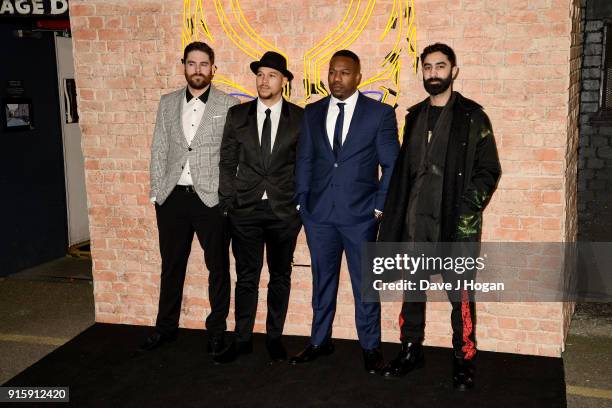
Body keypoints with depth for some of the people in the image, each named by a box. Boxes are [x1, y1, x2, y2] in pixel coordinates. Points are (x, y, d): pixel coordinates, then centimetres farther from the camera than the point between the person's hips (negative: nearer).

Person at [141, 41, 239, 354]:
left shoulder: (228, 105, -2)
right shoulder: (167, 103, 9)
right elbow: (159, 150, 10)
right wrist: (157, 192, 4)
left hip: (212, 198, -3)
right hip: (172, 197, 4)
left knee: (217, 267, 8)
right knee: (171, 265, 14)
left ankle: (216, 329, 23)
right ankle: (166, 327, 29)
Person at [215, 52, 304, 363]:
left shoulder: (300, 118, 0)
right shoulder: (237, 115, 4)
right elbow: (227, 162, 6)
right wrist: (227, 203, 0)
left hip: (284, 210, 0)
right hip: (246, 209, 1)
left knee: (280, 276, 10)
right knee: (246, 277, 6)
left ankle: (274, 337, 25)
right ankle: (242, 339, 19)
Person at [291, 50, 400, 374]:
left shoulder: (380, 113, -2)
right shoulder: (312, 113, 8)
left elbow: (391, 165, -1)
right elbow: (304, 161, 11)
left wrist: (380, 207, -7)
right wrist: (301, 202, 5)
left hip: (360, 214, -3)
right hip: (319, 213, 3)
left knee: (365, 284, 5)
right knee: (322, 280, 14)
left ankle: (370, 347, 19)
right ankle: (320, 341, 28)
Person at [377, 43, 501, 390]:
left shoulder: (472, 116, 0)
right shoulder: (415, 116, 14)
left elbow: (488, 170, -3)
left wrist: (466, 211, -13)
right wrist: (395, 215, 9)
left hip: (455, 224, -4)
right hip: (415, 221, 5)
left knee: (460, 294, 2)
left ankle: (464, 360, 16)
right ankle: (411, 351, 27)